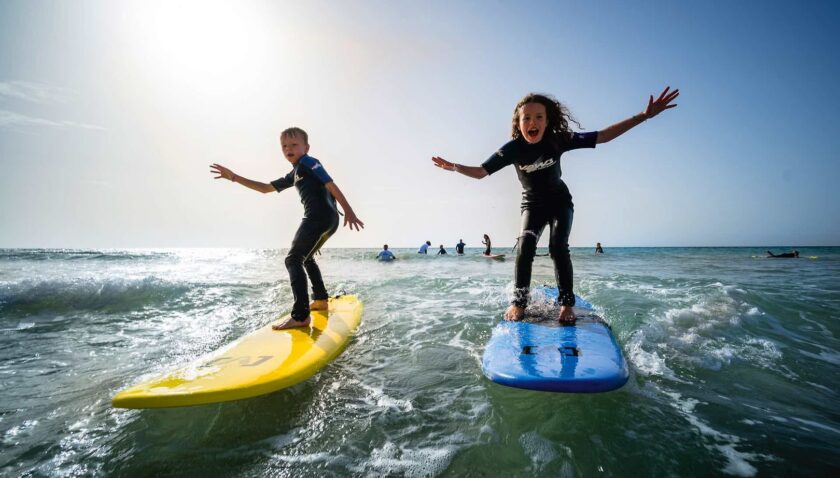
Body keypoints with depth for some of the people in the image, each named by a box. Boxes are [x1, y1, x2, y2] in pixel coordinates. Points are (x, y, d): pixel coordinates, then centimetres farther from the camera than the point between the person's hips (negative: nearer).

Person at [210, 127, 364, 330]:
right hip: (327, 219, 10)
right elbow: (265, 188, 29)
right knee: (307, 258, 28)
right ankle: (321, 299, 38)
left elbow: (331, 185, -11)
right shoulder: (293, 175, 27)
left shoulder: (308, 162, 0)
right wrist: (233, 177, 25)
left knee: (293, 259, -15)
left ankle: (301, 316, -24)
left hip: (320, 216, -10)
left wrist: (349, 211, -20)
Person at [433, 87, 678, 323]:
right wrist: (454, 167, -32)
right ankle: (518, 302, -14)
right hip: (532, 204, 0)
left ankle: (566, 303, -6)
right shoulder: (512, 149, -20)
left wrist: (644, 116, -24)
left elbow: (603, 136, -19)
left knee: (558, 247, -18)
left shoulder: (558, 140, -20)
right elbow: (481, 172, -17)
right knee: (525, 245, -21)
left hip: (560, 201, 0)